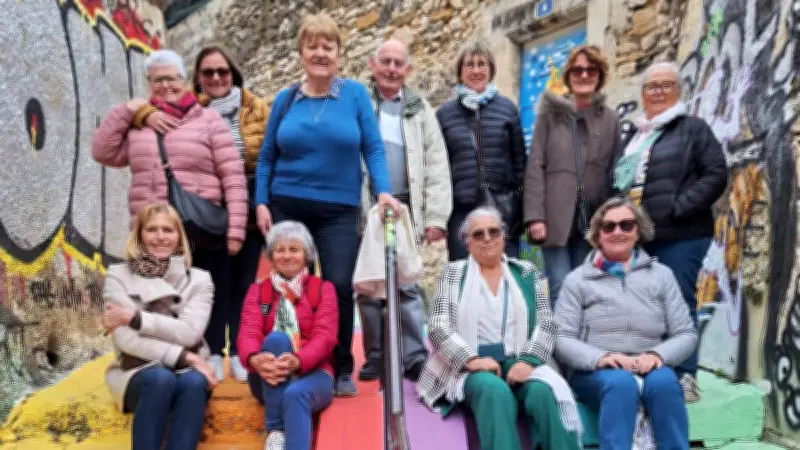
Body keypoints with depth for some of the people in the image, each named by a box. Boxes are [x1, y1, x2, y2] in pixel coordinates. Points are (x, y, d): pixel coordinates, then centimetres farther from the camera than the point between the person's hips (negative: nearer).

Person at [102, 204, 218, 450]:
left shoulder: (199, 279, 8)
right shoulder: (118, 275, 4)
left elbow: (189, 332, -9)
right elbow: (124, 338, -9)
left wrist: (135, 317, -14)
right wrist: (180, 356, -17)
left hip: (186, 371, 1)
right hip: (137, 372, -1)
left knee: (194, 382, -34)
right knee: (161, 379, -35)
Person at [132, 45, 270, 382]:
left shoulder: (255, 108, 4)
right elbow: (140, 107, 0)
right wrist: (148, 115, -24)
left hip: (249, 207, 1)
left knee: (244, 282, 8)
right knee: (215, 283, 2)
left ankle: (240, 353, 19)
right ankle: (214, 354, 14)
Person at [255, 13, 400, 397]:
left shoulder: (355, 94, 2)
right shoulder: (285, 99, 7)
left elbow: (373, 147, -2)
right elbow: (266, 156, 8)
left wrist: (383, 190, -16)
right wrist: (261, 203, 0)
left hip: (339, 210, -2)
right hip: (287, 207, 2)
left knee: (339, 288, -6)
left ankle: (342, 370, 10)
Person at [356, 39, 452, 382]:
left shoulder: (420, 110, 11)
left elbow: (437, 166, 6)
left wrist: (436, 217, -3)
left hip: (405, 210, 0)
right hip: (364, 210, 0)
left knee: (407, 286, -1)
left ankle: (415, 357, 4)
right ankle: (375, 356, 16)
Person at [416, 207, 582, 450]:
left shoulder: (527, 272, 15)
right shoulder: (453, 273, 10)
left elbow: (547, 323, 5)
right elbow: (439, 328, 0)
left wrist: (528, 360, -13)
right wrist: (471, 359, -16)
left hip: (519, 363, 2)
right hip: (470, 367, -2)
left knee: (543, 392, -32)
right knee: (495, 392, -35)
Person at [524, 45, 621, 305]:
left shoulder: (610, 119, 12)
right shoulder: (550, 113, 6)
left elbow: (614, 173, 11)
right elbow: (535, 167, 0)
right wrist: (535, 216, -9)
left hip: (592, 220, 2)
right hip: (556, 217, -2)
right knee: (561, 290, -7)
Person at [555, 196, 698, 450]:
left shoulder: (661, 275, 16)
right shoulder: (577, 280, 11)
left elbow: (686, 334, 10)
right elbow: (562, 339, 1)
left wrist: (658, 355, -12)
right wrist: (600, 357, -18)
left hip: (649, 369, 2)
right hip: (594, 373, -1)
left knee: (663, 381, -33)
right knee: (620, 382, -35)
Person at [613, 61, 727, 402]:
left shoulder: (693, 128, 3)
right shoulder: (634, 135, 20)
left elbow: (715, 174, -7)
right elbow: (618, 180, 26)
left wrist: (678, 207, -15)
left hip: (680, 235, -6)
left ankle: (684, 377, 3)